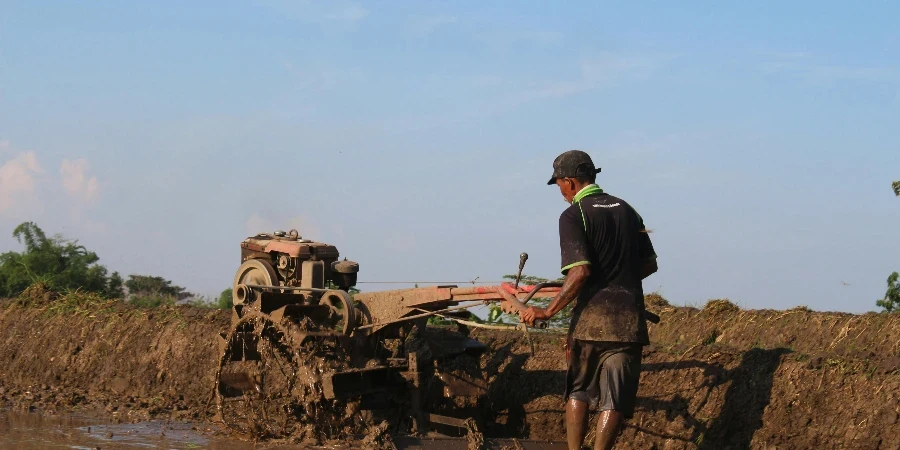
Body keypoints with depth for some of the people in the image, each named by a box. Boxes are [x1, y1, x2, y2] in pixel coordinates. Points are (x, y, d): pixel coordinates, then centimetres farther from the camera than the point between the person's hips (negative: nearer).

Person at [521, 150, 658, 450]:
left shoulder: (574, 215, -5)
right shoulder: (626, 210, 13)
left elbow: (580, 272, -16)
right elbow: (649, 264, 19)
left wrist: (548, 311, -12)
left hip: (591, 317, -3)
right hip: (629, 320, 4)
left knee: (578, 391, 13)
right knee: (616, 400, 2)